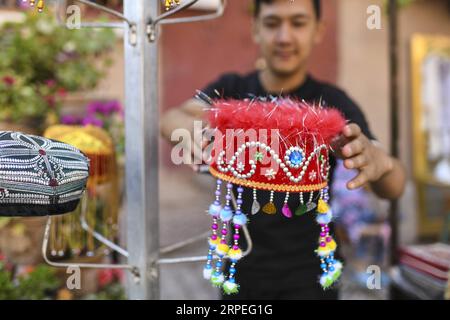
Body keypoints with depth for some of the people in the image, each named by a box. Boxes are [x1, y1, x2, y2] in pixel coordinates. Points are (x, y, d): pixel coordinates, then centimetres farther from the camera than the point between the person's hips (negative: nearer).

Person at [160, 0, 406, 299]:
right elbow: (170, 120, -20)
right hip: (241, 271, 3)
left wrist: (380, 161, -46)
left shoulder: (333, 103, -11)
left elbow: (393, 188, -23)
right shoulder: (231, 90, -3)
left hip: (307, 275, -2)